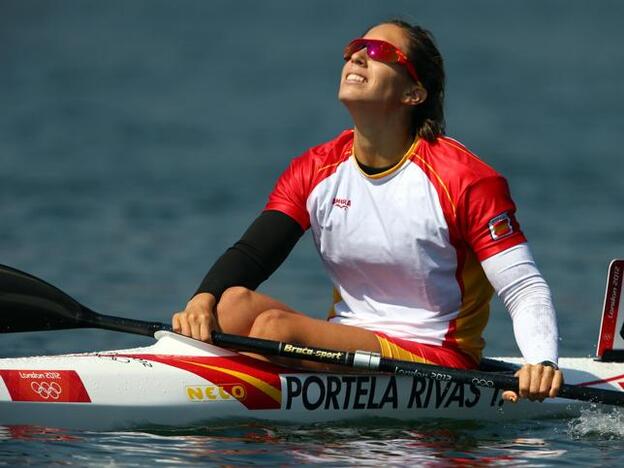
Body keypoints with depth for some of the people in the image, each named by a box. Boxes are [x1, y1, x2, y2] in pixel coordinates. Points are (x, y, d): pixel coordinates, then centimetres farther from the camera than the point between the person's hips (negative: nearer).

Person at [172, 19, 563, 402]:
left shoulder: (464, 179, -8)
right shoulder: (315, 171, 7)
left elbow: (525, 289, -11)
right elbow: (250, 255, -1)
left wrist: (542, 362, -30)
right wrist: (203, 300, -23)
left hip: (435, 363, -5)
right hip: (344, 344, 5)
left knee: (276, 326, -28)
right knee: (235, 301, -22)